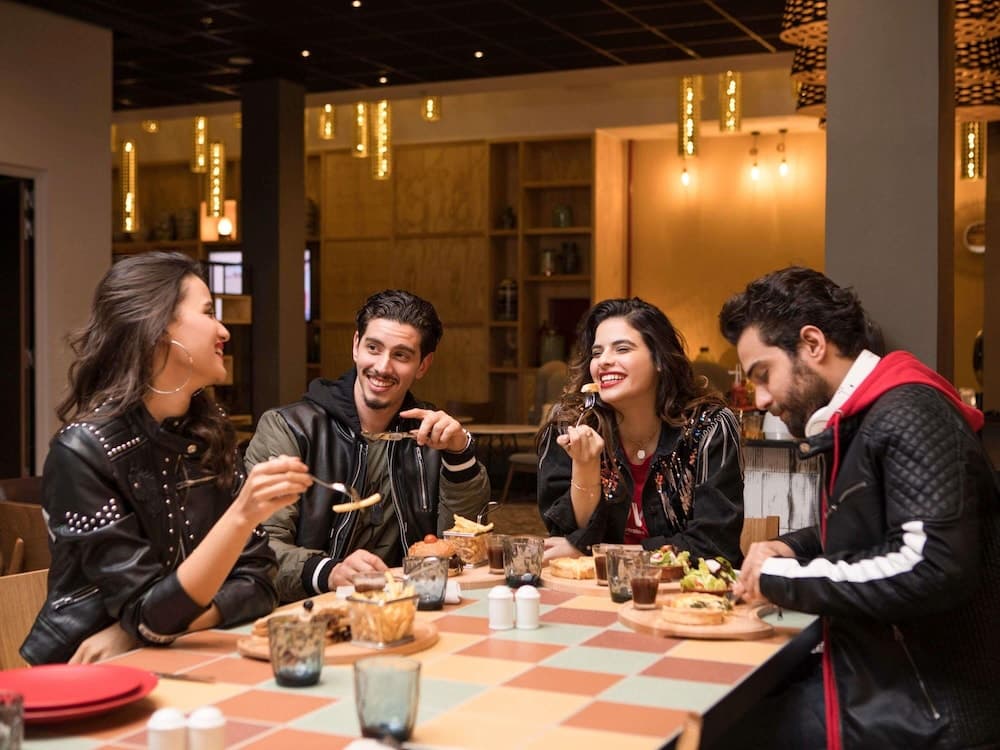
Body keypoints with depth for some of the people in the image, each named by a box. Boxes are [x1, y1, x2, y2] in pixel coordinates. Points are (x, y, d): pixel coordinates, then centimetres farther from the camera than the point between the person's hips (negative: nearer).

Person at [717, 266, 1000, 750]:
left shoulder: (909, 415, -17)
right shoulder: (857, 421, 12)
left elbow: (933, 566, -29)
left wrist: (785, 579, -18)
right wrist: (792, 549, 6)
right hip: (870, 685, 9)